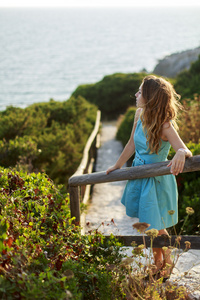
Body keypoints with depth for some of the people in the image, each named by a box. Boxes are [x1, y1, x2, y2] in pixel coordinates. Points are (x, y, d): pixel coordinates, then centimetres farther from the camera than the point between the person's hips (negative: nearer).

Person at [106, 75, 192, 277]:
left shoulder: (164, 125, -26)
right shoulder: (140, 114, -6)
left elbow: (186, 151, -35)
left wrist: (181, 153, -60)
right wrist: (117, 166, 19)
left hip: (156, 181, -7)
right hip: (140, 176, 7)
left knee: (156, 228, 7)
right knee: (148, 225, 21)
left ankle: (167, 265, 33)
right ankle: (157, 264, 41)